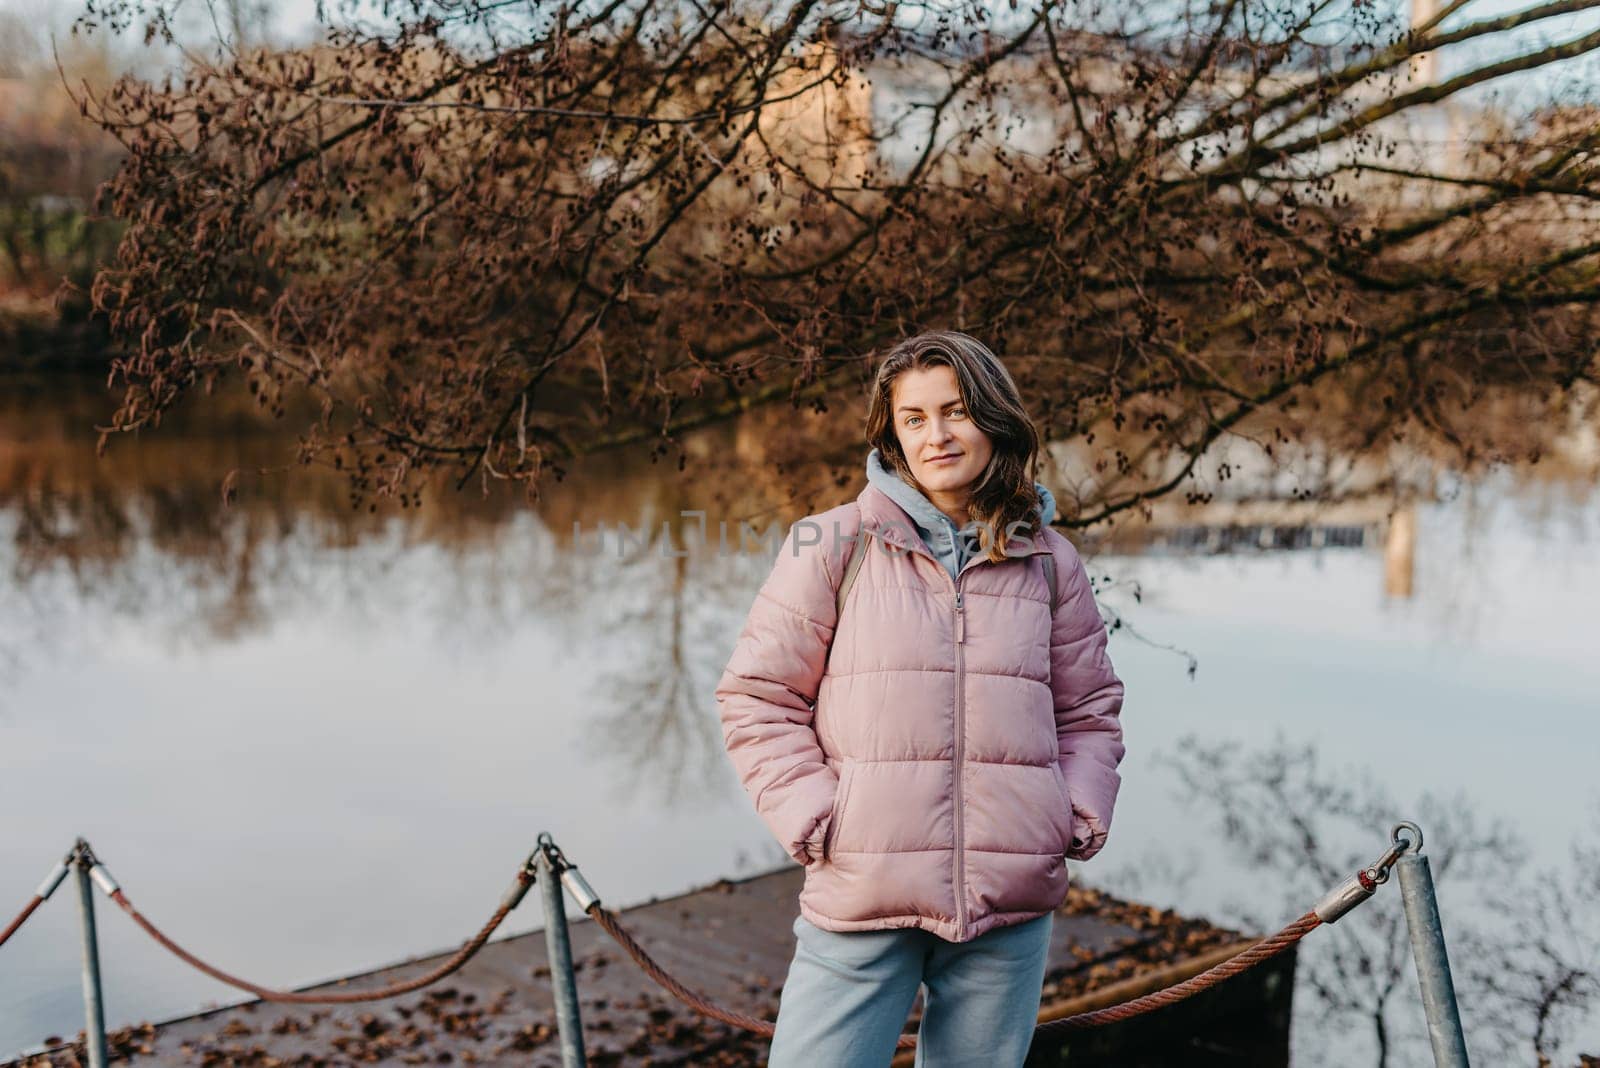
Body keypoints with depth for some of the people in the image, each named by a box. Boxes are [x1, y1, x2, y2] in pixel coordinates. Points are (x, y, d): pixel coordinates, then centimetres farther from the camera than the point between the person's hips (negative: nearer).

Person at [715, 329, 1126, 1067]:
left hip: (1012, 907, 3)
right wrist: (812, 818, -8)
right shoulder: (833, 545, -1)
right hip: (859, 898, -3)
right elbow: (757, 697, 1)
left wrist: (1080, 815, 5)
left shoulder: (1050, 563, 9)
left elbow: (1089, 711, 19)